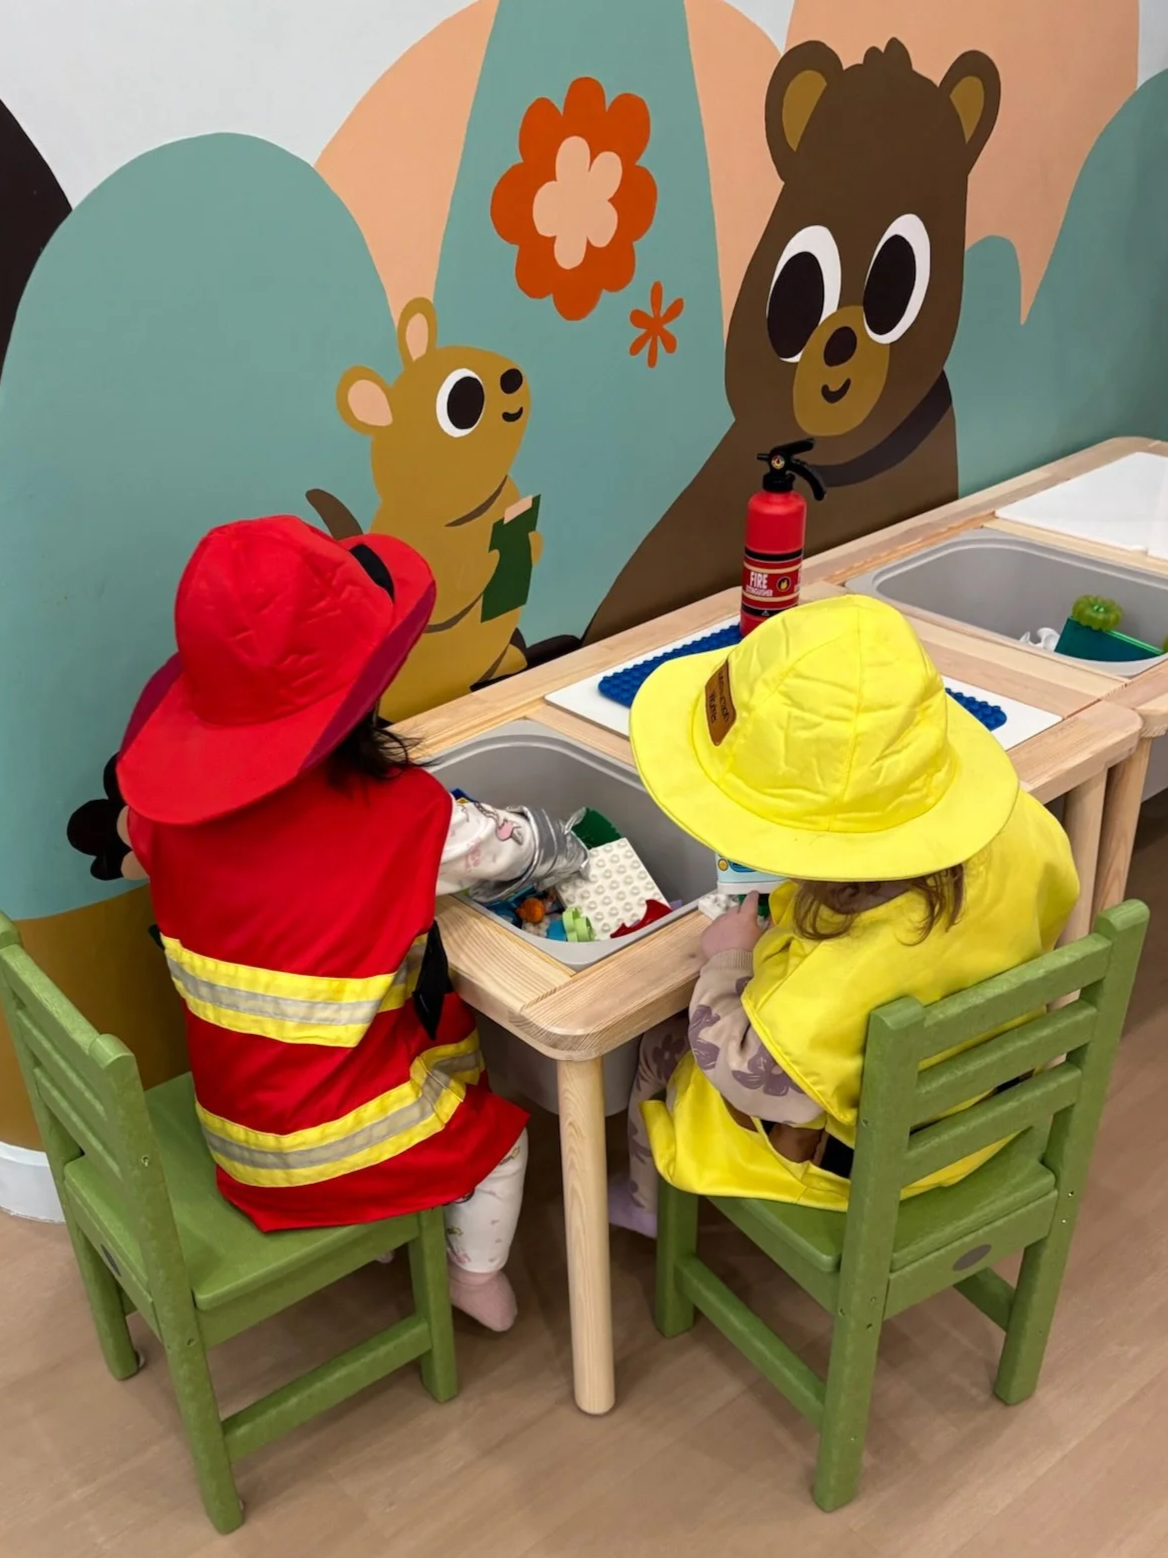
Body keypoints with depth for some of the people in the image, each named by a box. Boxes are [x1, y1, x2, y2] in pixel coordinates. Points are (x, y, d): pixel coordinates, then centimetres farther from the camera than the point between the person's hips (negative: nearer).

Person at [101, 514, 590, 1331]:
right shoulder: (401, 813, -26)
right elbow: (519, 847, -8)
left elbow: (135, 852, 9)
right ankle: (477, 1277, 38)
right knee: (498, 1132, 24)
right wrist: (568, 854, 14)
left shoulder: (173, 803, -14)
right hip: (349, 1143, -5)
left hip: (235, 1132, 5)